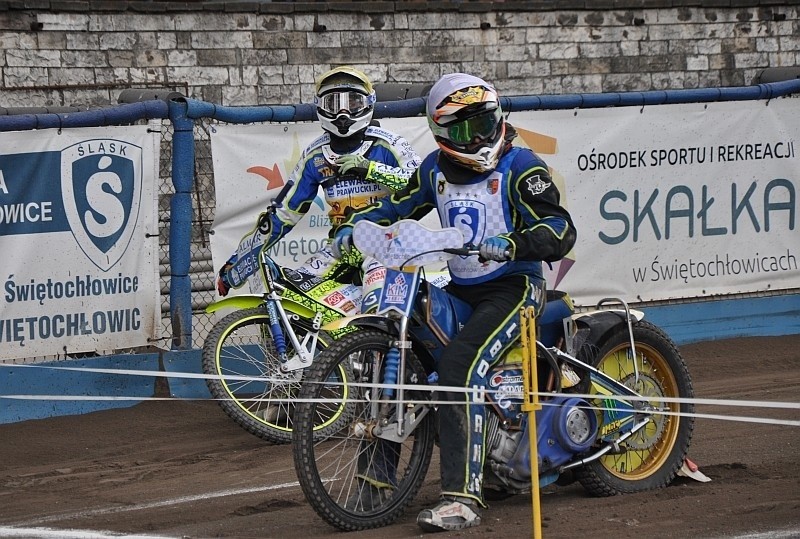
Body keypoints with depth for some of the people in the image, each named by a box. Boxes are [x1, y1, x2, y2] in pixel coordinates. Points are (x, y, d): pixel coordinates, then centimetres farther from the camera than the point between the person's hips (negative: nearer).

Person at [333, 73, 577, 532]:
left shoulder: (520, 167, -9)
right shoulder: (436, 169, 10)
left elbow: (561, 230, -19)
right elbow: (396, 206, 21)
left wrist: (511, 245, -37)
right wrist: (353, 228, 2)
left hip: (512, 286, -8)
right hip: (459, 288, 8)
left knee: (459, 365, -30)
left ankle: (463, 498, -33)